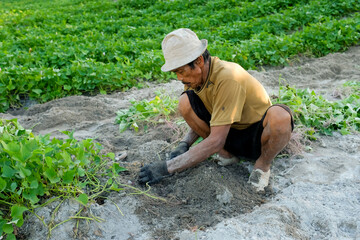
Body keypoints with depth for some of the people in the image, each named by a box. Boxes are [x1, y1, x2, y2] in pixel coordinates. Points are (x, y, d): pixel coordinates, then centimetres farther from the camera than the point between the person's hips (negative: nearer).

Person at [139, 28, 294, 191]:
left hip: (258, 135, -6)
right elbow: (200, 117, 7)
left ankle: (263, 165, -10)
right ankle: (227, 154, -2)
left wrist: (168, 167, -33)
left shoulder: (227, 78, -31)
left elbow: (216, 141, -34)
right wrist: (184, 144, -13)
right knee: (185, 103, -16)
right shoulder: (195, 75, -8)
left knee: (279, 115, -40)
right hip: (231, 134, 6)